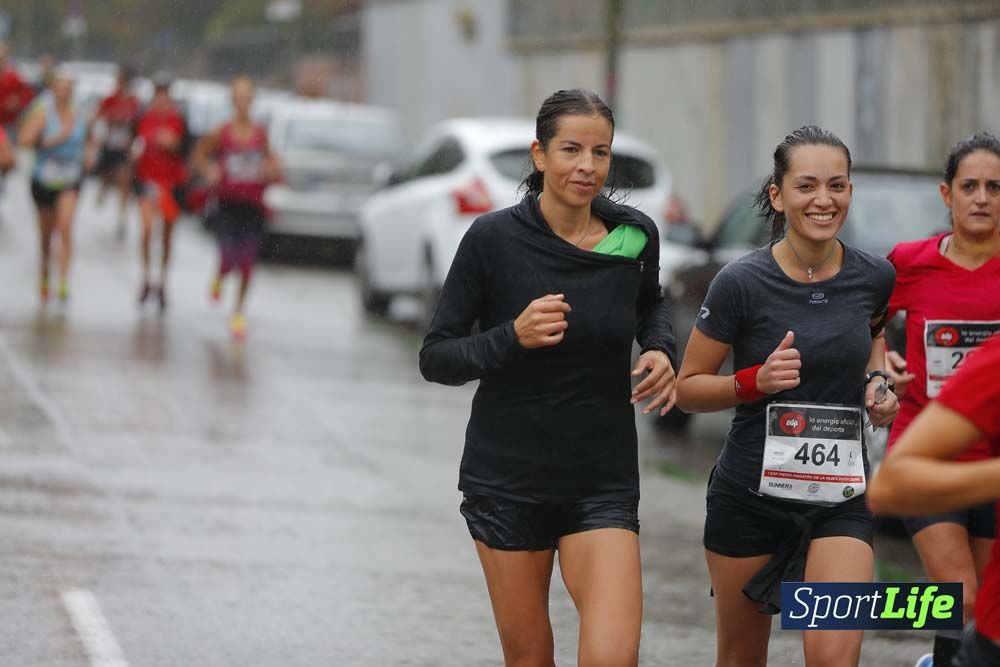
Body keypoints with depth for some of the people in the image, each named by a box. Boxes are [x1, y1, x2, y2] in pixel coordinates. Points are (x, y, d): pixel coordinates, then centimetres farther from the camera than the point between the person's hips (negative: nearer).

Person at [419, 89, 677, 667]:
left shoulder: (635, 236, -3)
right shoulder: (494, 239, -11)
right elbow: (436, 358, -7)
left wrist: (662, 351, 0)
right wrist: (514, 337, -24)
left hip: (603, 483, 1)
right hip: (508, 481, -1)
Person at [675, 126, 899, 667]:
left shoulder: (874, 278, -3)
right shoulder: (742, 283, -13)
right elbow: (688, 389, -4)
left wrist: (877, 382, 3)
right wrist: (756, 382, -21)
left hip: (840, 497, 1)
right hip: (750, 494, -1)